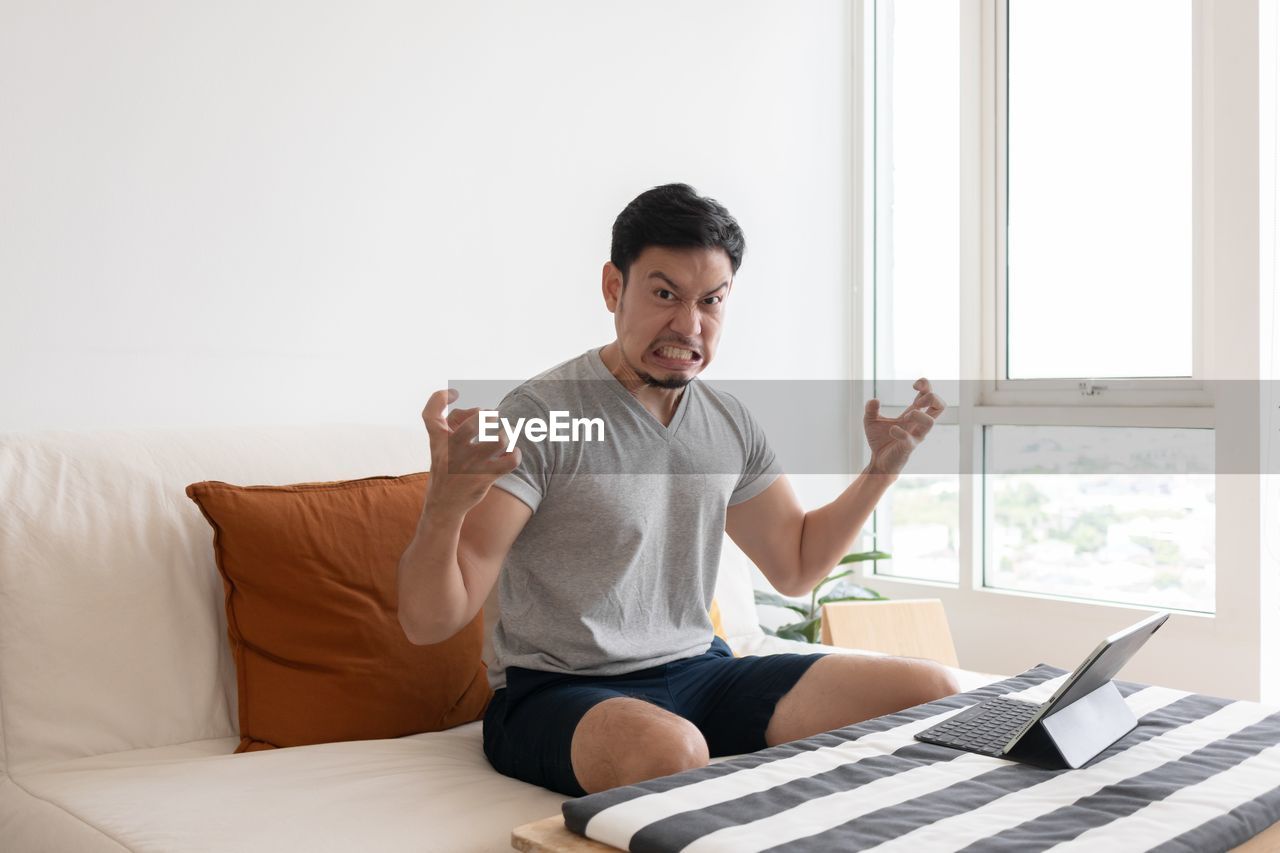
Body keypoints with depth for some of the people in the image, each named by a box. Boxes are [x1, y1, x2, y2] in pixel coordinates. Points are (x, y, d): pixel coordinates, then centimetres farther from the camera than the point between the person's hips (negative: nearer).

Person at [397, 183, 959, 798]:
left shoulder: (729, 422, 7)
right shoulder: (540, 415, -15)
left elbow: (795, 566, 23)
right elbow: (429, 622, -19)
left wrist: (883, 466, 11)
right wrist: (445, 507, -40)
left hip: (698, 672, 6)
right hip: (560, 693, -6)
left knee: (931, 692, -6)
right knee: (670, 751, -41)